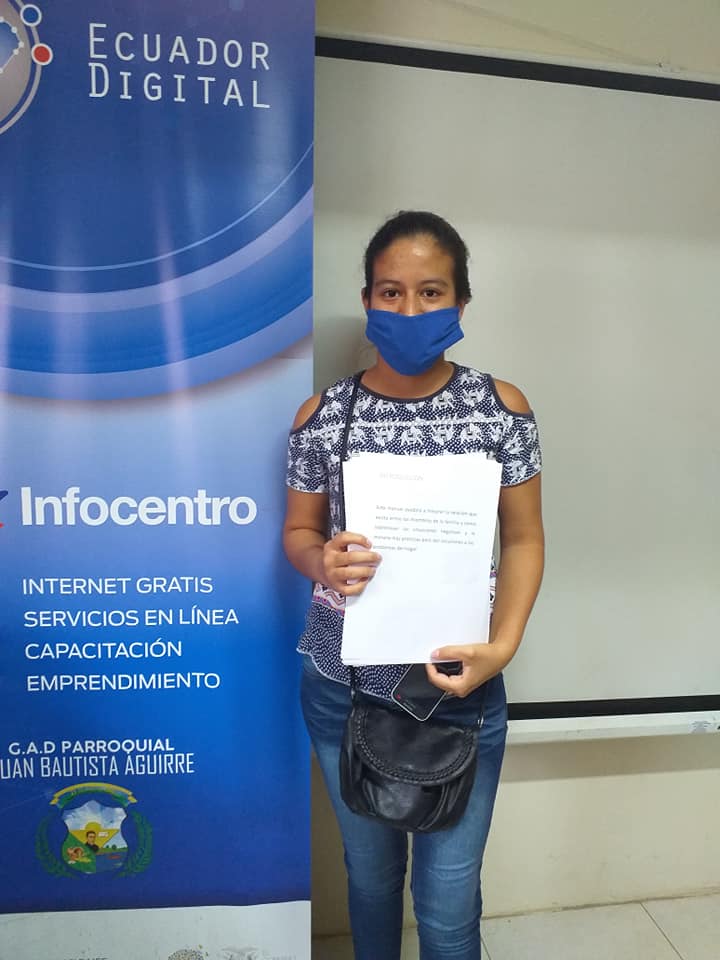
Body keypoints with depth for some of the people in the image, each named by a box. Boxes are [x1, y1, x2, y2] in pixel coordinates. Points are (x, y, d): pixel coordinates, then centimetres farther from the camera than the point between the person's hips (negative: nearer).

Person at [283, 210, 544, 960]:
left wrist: (503, 646, -16)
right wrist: (321, 562, -19)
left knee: (448, 900, 13)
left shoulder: (501, 408, -6)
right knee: (370, 872, 23)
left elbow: (523, 539, -1)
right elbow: (297, 531, 4)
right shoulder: (322, 415, -6)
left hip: (460, 687, 0)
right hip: (344, 689, 1)